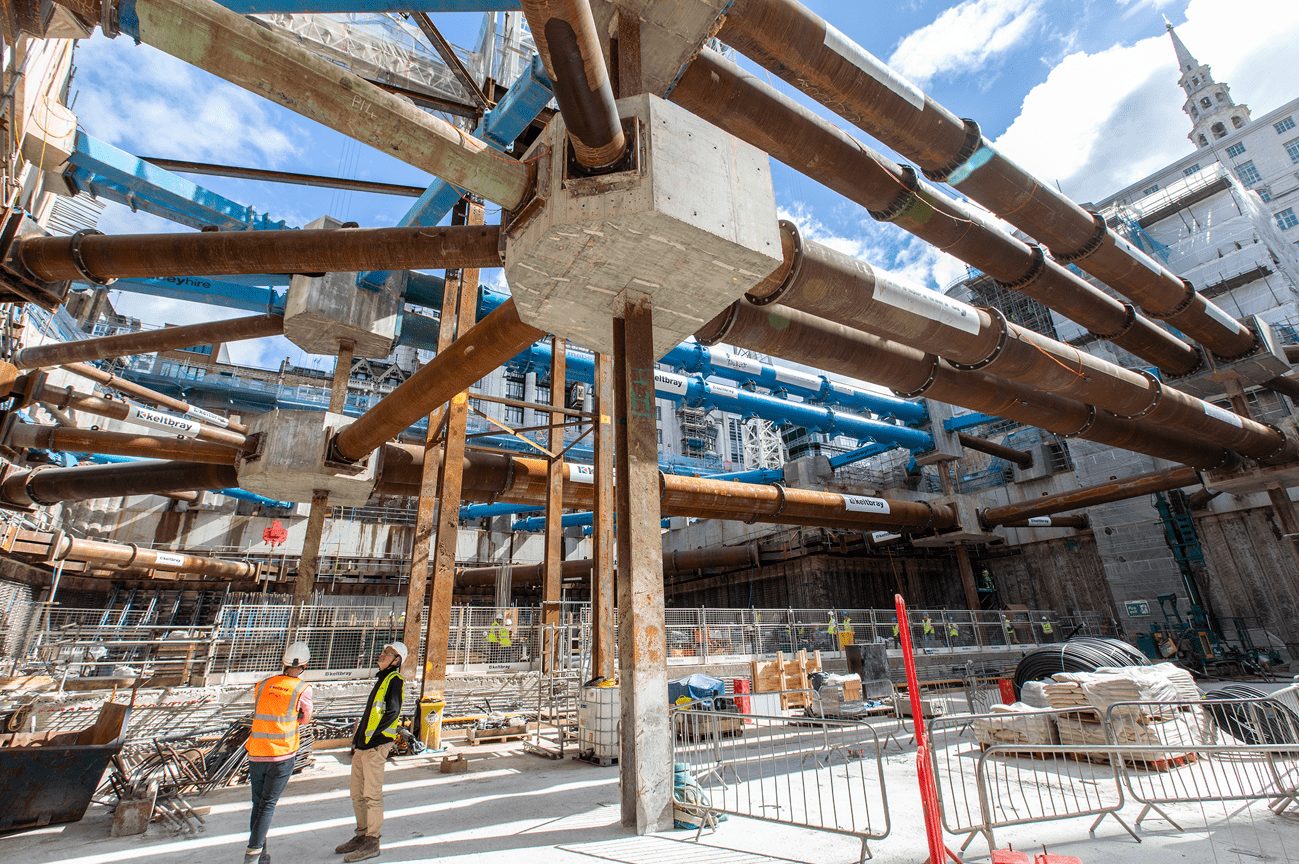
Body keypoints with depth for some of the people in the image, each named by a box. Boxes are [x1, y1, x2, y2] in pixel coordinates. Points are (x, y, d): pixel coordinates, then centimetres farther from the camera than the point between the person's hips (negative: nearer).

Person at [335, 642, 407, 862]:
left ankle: (372, 843, 6)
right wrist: (358, 738, 15)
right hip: (362, 745, 9)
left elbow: (392, 712, -19)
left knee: (372, 795, -3)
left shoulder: (395, 680, -9)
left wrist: (370, 737, -17)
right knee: (357, 794, 16)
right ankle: (361, 836, 28)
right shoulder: (382, 679, 19)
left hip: (376, 745, -9)